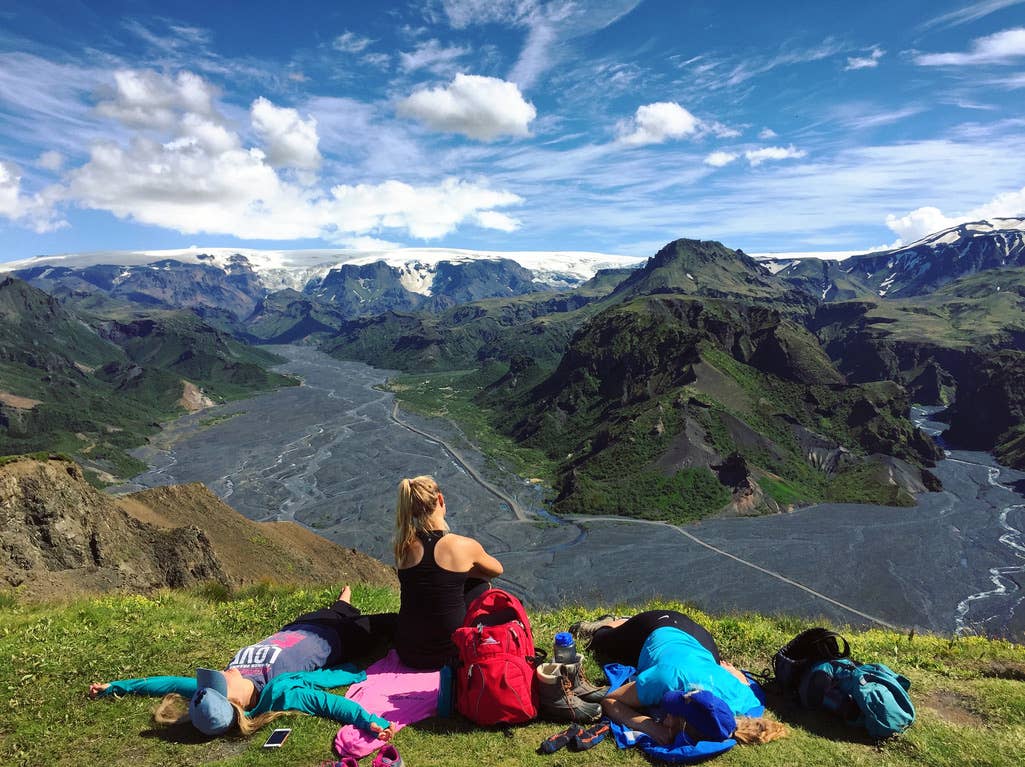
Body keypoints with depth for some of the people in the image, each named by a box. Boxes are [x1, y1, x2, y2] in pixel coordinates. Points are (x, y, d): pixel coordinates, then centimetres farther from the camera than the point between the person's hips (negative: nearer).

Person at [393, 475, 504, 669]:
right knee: (480, 586, 23)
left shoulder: (404, 547, -8)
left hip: (408, 654, 3)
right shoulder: (464, 546, -15)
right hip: (450, 654, -3)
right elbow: (497, 570, 7)